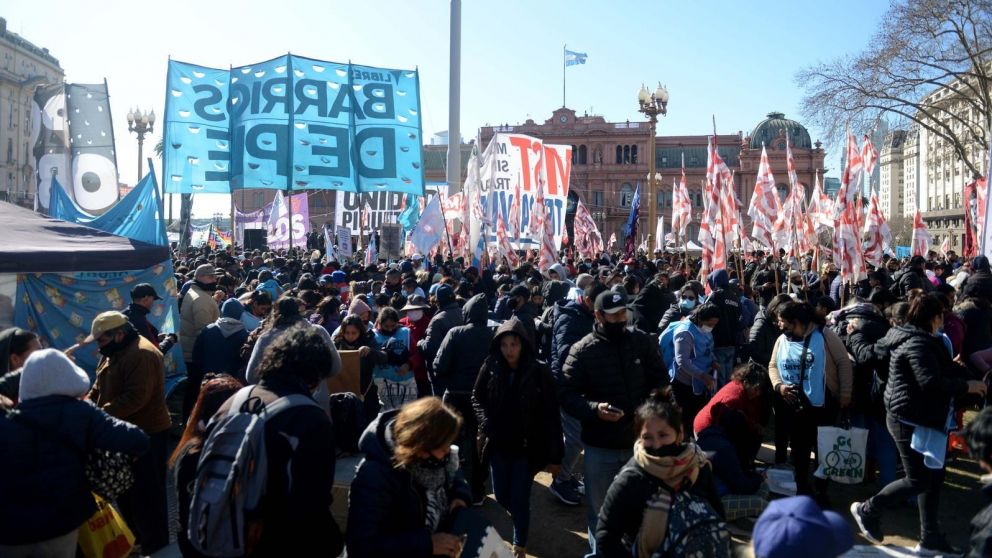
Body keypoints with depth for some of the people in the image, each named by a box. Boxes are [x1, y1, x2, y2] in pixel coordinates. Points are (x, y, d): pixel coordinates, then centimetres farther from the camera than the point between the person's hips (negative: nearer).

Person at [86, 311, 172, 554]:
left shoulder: (141, 355, -22)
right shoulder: (115, 353, 11)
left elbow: (136, 397, -28)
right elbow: (100, 387, 17)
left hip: (146, 434, -10)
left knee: (146, 493, -1)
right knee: (125, 489, 21)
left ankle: (156, 546, 13)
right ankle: (137, 536, 38)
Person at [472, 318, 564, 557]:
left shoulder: (539, 371, -13)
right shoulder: (490, 368, -6)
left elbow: (551, 414, -10)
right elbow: (476, 398, 9)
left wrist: (554, 455, -10)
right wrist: (486, 423, -8)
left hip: (527, 446, -3)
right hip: (499, 444, 3)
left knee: (519, 499, 1)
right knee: (501, 495, 14)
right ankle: (518, 515, 49)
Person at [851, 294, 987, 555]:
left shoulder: (925, 341, 15)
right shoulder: (918, 343, -19)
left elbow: (943, 369, 16)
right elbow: (931, 382, -28)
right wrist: (966, 386, -17)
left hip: (923, 419, 11)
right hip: (911, 419, -11)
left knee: (933, 478, 15)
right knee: (918, 480, -4)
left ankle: (930, 538, 24)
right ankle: (867, 510, 11)